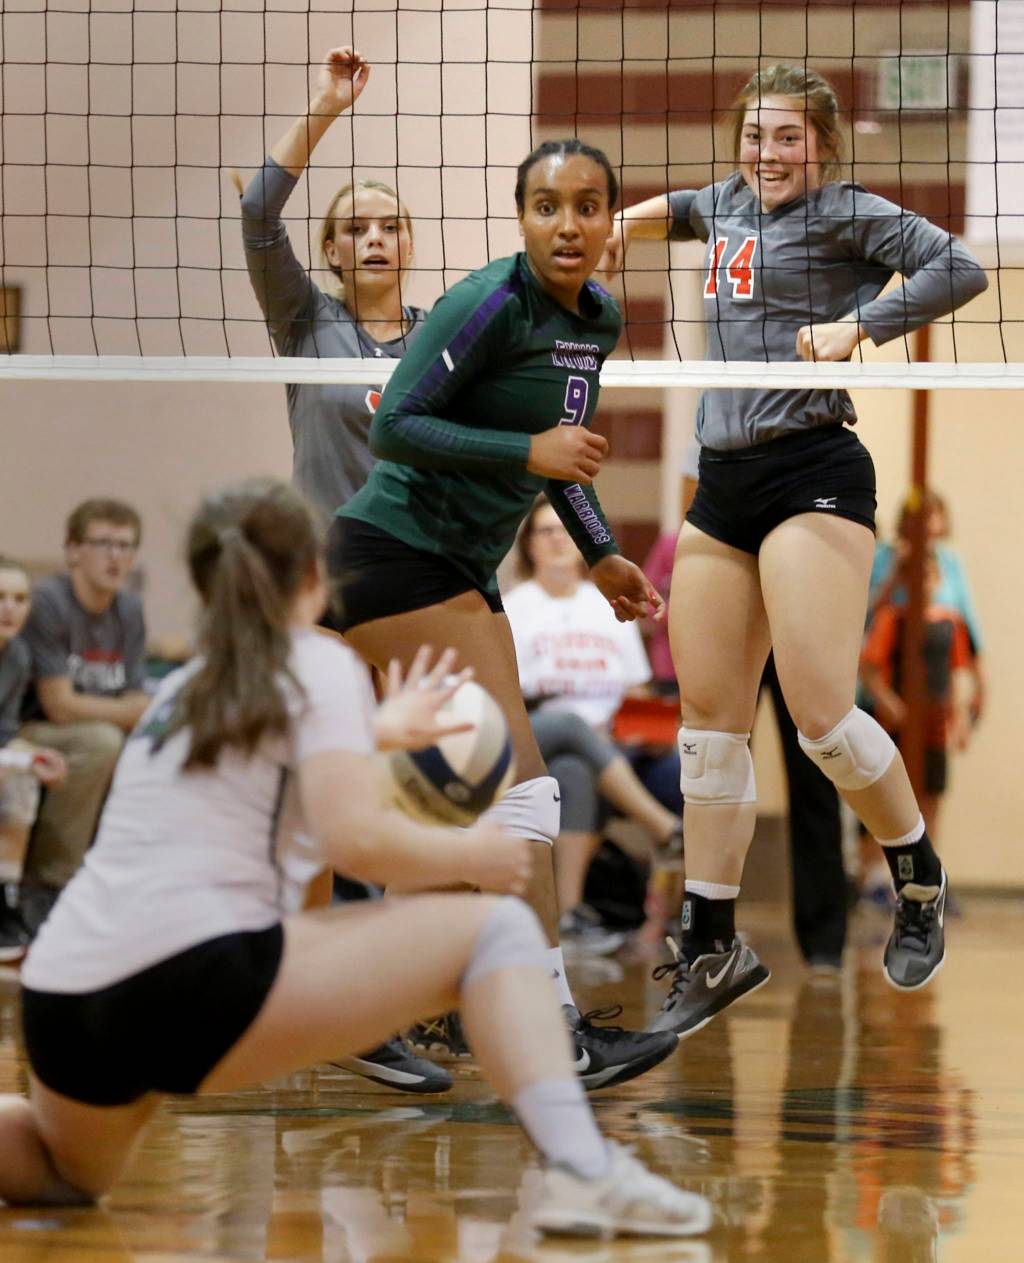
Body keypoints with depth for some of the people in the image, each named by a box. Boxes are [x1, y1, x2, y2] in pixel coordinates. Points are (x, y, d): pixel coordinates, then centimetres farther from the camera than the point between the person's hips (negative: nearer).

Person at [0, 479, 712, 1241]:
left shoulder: (185, 690, 25)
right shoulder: (318, 663, 5)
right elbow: (355, 838, -10)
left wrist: (378, 731, 64)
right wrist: (473, 854, 7)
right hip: (201, 981, -7)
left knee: (69, 1176, 38)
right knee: (496, 928, 5)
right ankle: (582, 1171, -16)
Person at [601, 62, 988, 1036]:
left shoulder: (844, 212, -2)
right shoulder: (730, 205, 20)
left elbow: (957, 269, -14)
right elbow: (686, 206, 45)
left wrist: (858, 326, -20)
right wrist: (630, 219, 29)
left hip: (812, 476, -7)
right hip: (724, 482, 8)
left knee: (822, 715, -15)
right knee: (708, 721, 4)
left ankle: (920, 883, 9)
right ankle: (711, 947, 11)